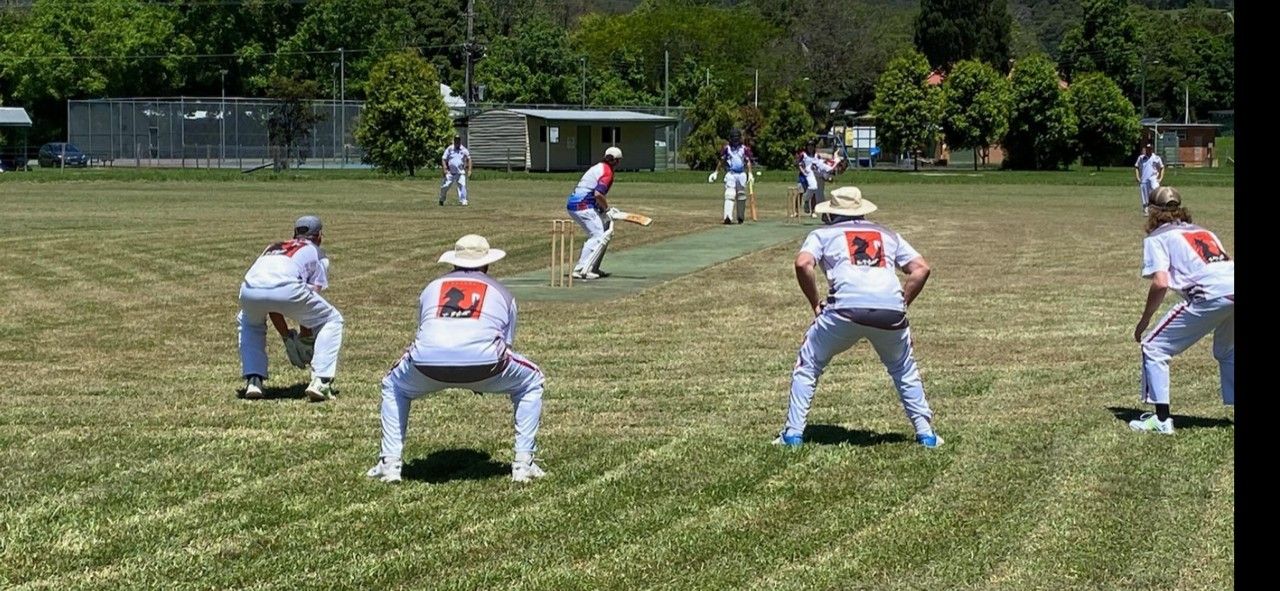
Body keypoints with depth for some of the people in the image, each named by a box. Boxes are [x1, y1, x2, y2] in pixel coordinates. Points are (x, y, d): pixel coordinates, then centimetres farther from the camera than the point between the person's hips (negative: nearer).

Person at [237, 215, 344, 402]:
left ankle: (253, 380, 21)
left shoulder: (273, 248, 40)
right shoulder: (317, 253, 29)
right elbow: (312, 294, 20)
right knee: (332, 320, 20)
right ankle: (320, 381, 5)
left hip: (250, 289, 4)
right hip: (286, 288, -4)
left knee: (250, 322, 39)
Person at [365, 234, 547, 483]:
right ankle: (523, 463, 18)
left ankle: (390, 463, 21)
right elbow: (507, 344, 35)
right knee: (530, 383, 26)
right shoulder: (501, 293, 29)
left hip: (427, 361, 2)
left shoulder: (432, 287, 32)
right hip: (483, 362, -1)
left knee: (393, 386, 34)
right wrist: (480, 378, 51)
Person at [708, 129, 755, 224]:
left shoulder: (744, 149, 4)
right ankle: (728, 217, -24)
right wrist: (716, 172, 14)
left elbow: (748, 162, 2)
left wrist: (750, 173, -9)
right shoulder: (726, 148, 5)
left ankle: (740, 217, 21)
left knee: (741, 196, 7)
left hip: (742, 174, 1)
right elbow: (721, 161, 14)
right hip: (730, 174, -1)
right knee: (729, 195, -14)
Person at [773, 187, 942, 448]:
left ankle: (793, 433, 14)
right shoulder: (888, 235, 30)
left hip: (846, 308, -2)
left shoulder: (823, 234, 22)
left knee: (807, 365, 19)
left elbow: (803, 264, 1)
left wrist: (815, 304, 10)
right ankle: (925, 433, 22)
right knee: (905, 371, 28)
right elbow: (921, 269, 18)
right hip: (891, 313, 3)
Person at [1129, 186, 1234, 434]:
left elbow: (1161, 283, -2)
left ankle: (1161, 419, 1)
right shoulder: (1206, 232, 32)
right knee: (1227, 352, 32)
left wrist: (1144, 321, 8)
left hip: (1212, 294, -7)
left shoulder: (1156, 238, 13)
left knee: (1154, 347, 6)